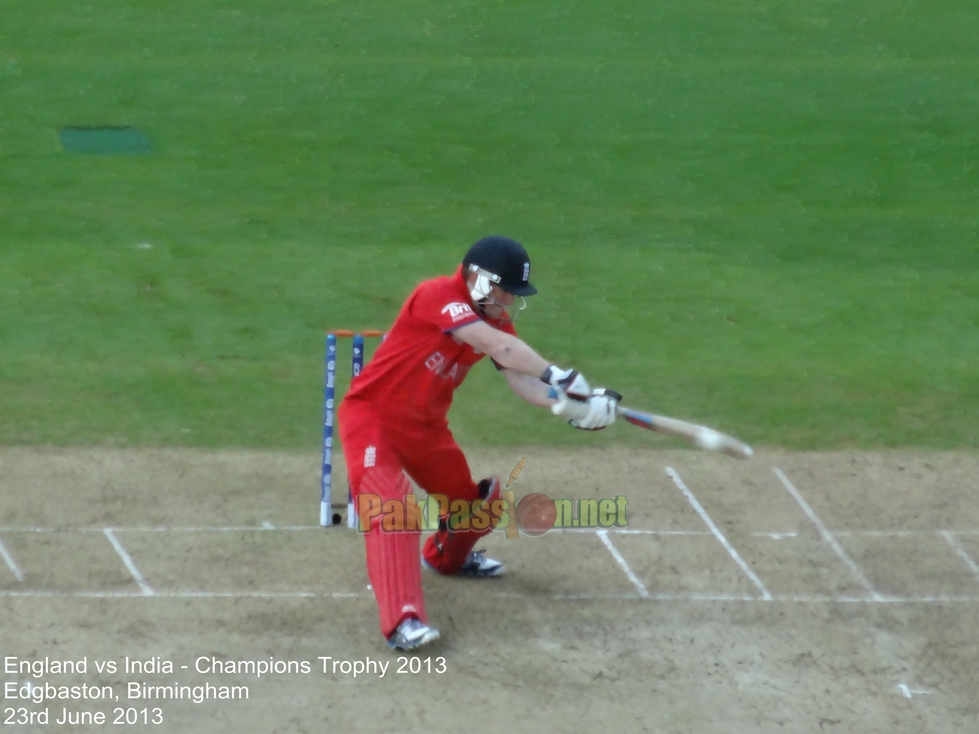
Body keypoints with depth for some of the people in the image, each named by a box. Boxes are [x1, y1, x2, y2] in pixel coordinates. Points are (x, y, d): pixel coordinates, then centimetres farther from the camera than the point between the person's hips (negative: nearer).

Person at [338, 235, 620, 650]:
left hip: (425, 425, 9)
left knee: (476, 500, 19)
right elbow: (501, 349, -36)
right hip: (372, 415, -9)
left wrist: (572, 405, -28)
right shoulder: (438, 295, -25)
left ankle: (446, 556, 51)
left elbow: (522, 379, -12)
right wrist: (559, 377, -39)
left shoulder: (494, 320, 1)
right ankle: (403, 621, -36)